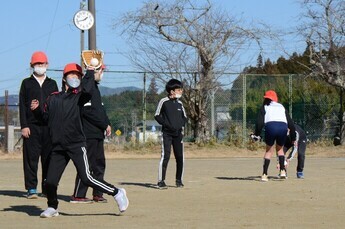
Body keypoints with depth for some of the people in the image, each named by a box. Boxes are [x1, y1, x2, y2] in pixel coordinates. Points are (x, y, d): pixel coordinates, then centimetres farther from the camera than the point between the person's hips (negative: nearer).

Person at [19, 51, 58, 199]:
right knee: (31, 157, -4)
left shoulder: (52, 84, 16)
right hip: (31, 126, -2)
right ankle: (31, 189, -1)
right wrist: (24, 126, -6)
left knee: (49, 158, 1)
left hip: (49, 126, 2)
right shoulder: (27, 83, 10)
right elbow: (22, 106, 3)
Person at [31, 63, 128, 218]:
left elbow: (87, 90, -20)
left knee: (86, 178, -11)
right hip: (58, 147, 4)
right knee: (50, 182, 1)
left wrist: (90, 71, -10)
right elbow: (46, 118, 19)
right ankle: (52, 207, 26)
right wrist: (36, 110, 1)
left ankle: (117, 193, 3)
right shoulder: (53, 98, 13)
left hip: (76, 145, -4)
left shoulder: (79, 96, 3)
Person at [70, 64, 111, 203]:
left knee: (99, 164, 10)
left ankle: (97, 194, 16)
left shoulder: (94, 87, 20)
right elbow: (87, 110, -19)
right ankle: (78, 196, -3)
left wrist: (107, 124, 8)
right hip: (89, 133, -10)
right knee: (86, 165, -7)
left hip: (98, 133, 10)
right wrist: (104, 124, -14)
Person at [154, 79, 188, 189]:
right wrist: (166, 124, -13)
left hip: (178, 133, 5)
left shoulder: (179, 103, 11)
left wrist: (181, 125, 0)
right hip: (167, 133, -5)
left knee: (180, 157, 5)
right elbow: (157, 116, -2)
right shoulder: (164, 101, -4)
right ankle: (161, 181, -8)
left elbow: (184, 117, 19)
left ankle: (179, 180, 17)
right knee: (165, 156, -11)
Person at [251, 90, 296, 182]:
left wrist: (257, 134, 14)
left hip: (270, 127, -2)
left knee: (269, 150, 15)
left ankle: (264, 174, 5)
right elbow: (290, 123, 25)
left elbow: (260, 122, 6)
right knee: (280, 149, 25)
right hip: (283, 127, 2)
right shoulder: (282, 107, 30)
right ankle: (282, 170, 7)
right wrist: (293, 138, 30)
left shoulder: (265, 107, 22)